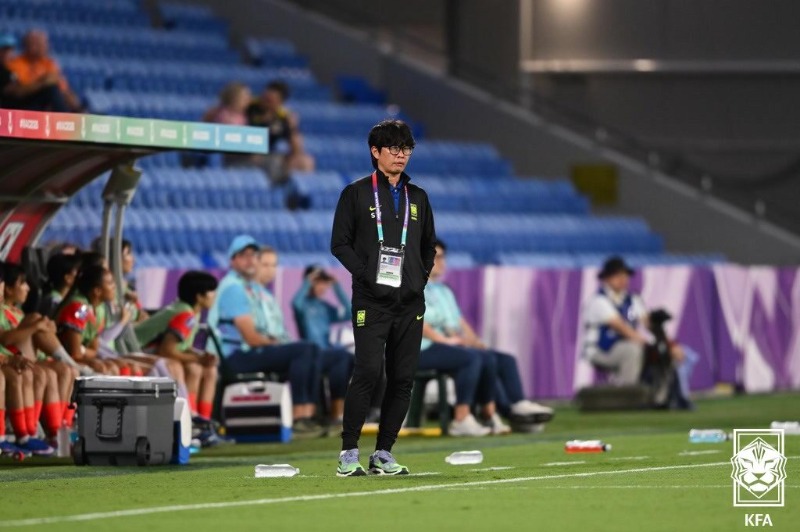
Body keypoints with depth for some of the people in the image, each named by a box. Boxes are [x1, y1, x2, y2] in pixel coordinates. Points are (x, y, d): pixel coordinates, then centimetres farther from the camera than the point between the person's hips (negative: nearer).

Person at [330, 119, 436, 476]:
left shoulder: (417, 198, 16)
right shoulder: (357, 194, 2)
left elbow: (429, 245, 24)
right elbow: (339, 243, 0)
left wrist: (422, 275, 8)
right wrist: (366, 274, -10)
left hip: (410, 303, 5)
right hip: (371, 302, -5)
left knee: (403, 379, 2)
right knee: (368, 372, -15)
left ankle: (383, 453, 9)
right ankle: (348, 453, -7)